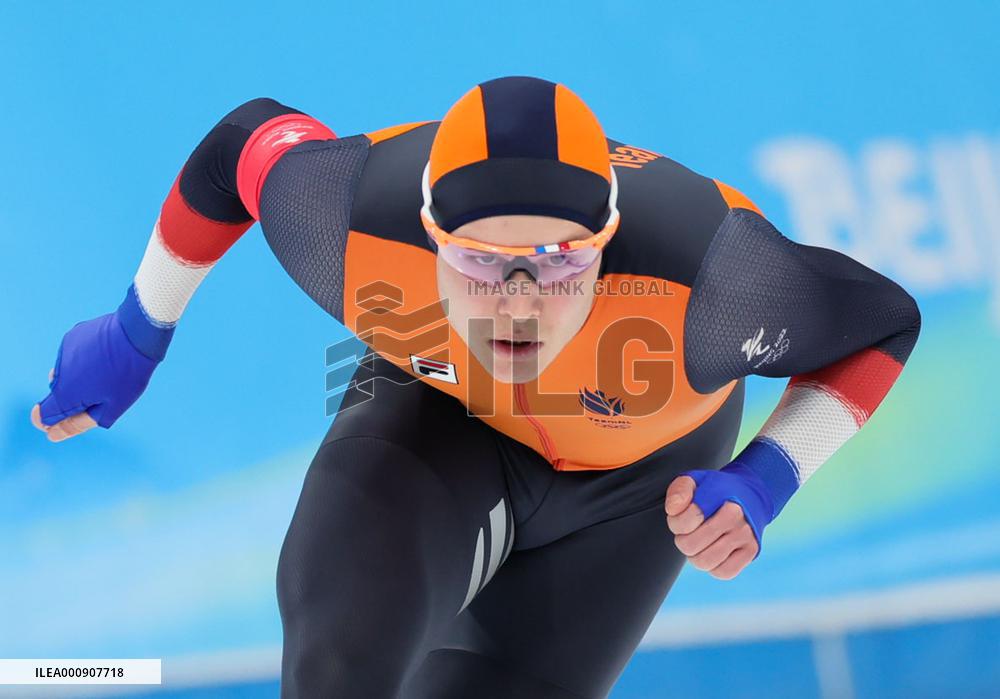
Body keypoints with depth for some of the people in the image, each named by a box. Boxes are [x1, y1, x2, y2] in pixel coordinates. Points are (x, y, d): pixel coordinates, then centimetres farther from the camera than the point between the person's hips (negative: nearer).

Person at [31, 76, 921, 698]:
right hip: (438, 405, 0)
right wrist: (134, 336, -1)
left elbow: (885, 322, -20)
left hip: (640, 472, 0)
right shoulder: (361, 218, -36)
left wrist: (763, 484, -31)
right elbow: (247, 141, -12)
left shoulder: (704, 274, -41)